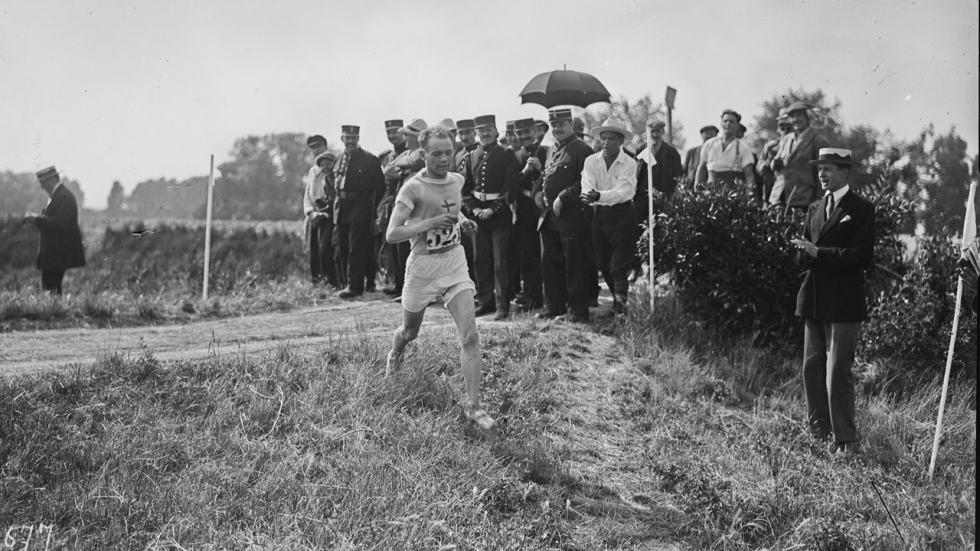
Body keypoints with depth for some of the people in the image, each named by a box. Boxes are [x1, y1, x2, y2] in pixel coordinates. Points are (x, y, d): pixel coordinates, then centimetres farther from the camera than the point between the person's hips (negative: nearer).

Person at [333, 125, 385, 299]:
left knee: (356, 248, -10)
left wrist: (373, 209, -7)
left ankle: (355, 285, -10)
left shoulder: (369, 159, -4)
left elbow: (380, 186, -4)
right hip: (341, 208, 7)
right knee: (343, 248, 9)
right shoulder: (339, 159, 14)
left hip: (360, 208, -7)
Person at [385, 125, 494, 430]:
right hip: (423, 267, -3)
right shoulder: (414, 187, -16)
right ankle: (395, 355, 56)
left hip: (455, 263, 3)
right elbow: (392, 234, -21)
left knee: (470, 335, -12)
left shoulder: (457, 181, 2)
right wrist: (431, 222, -29)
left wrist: (463, 221, 3)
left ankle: (474, 406, -8)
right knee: (410, 332, 19)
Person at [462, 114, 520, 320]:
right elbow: (465, 187, 11)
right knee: (481, 261, 9)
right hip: (478, 214, 5)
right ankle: (485, 301, 19)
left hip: (500, 214, -5)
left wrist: (493, 209, -15)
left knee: (500, 262, -4)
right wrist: (473, 209, -4)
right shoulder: (472, 157, 10)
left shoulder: (507, 154, -4)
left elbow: (511, 186, -9)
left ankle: (502, 305, 0)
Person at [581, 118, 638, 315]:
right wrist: (591, 198, -34)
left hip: (622, 215, -4)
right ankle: (618, 301, 25)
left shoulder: (629, 163, -9)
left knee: (619, 265, -10)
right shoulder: (591, 161, 1)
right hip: (600, 215, 4)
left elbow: (623, 192, -21)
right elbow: (587, 190, -10)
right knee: (603, 264, 9)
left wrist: (599, 196, -36)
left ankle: (621, 304, -10)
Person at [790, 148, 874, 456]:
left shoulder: (861, 209, -5)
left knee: (838, 373, -6)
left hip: (843, 303, -7)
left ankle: (845, 440, 2)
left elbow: (862, 257, -13)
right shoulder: (814, 209, 16)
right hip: (813, 300, 7)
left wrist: (819, 252, -19)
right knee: (811, 368, 11)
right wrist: (804, 252, -6)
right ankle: (819, 429, 24)